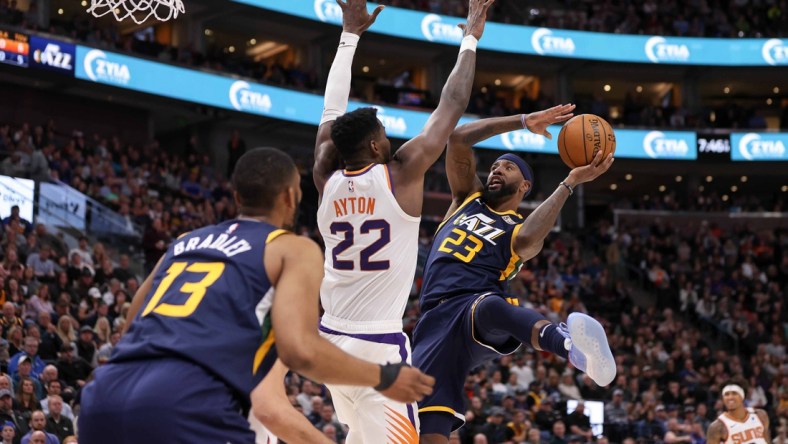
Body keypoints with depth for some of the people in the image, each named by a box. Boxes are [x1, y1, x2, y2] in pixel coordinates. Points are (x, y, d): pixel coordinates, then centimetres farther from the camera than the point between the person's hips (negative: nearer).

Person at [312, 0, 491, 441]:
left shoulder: (326, 181, 4)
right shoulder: (401, 174, -8)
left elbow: (332, 111, 16)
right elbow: (451, 107, -1)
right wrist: (471, 39, 11)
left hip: (331, 338, 7)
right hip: (380, 346, -7)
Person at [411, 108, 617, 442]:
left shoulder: (522, 229, 14)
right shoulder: (468, 197, 27)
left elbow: (526, 241, -13)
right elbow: (458, 138, 16)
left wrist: (569, 183, -13)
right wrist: (523, 122, 14)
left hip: (476, 304, -4)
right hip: (436, 319, 4)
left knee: (491, 306, -44)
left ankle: (572, 345, -75)